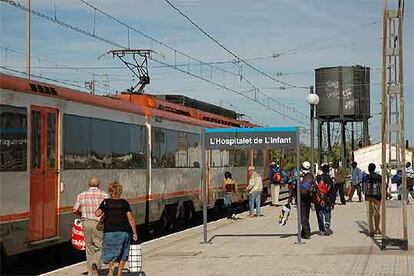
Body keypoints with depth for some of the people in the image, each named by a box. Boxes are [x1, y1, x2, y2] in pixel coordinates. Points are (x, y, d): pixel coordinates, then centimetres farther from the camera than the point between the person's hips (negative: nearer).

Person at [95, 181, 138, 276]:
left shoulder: (106, 202, 1)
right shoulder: (124, 203, 3)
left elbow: (97, 213, -7)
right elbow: (131, 219, -1)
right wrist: (135, 233, 4)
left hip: (109, 231, -1)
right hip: (124, 231, 1)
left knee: (110, 252, 8)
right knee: (122, 254, 14)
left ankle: (111, 266, -21)